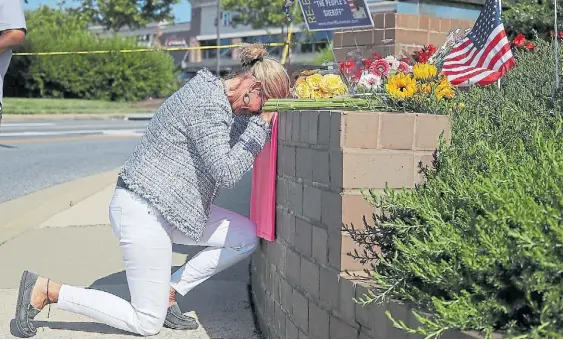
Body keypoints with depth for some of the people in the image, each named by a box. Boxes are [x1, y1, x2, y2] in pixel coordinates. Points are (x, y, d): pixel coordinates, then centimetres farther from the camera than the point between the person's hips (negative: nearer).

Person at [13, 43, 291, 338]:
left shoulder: (213, 94, 9)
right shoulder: (209, 104, -21)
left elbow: (238, 132, 21)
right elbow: (226, 172, -23)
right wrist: (262, 124, -17)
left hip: (168, 207, 10)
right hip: (143, 212, -10)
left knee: (246, 237, 6)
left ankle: (167, 291, 10)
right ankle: (46, 291, 5)